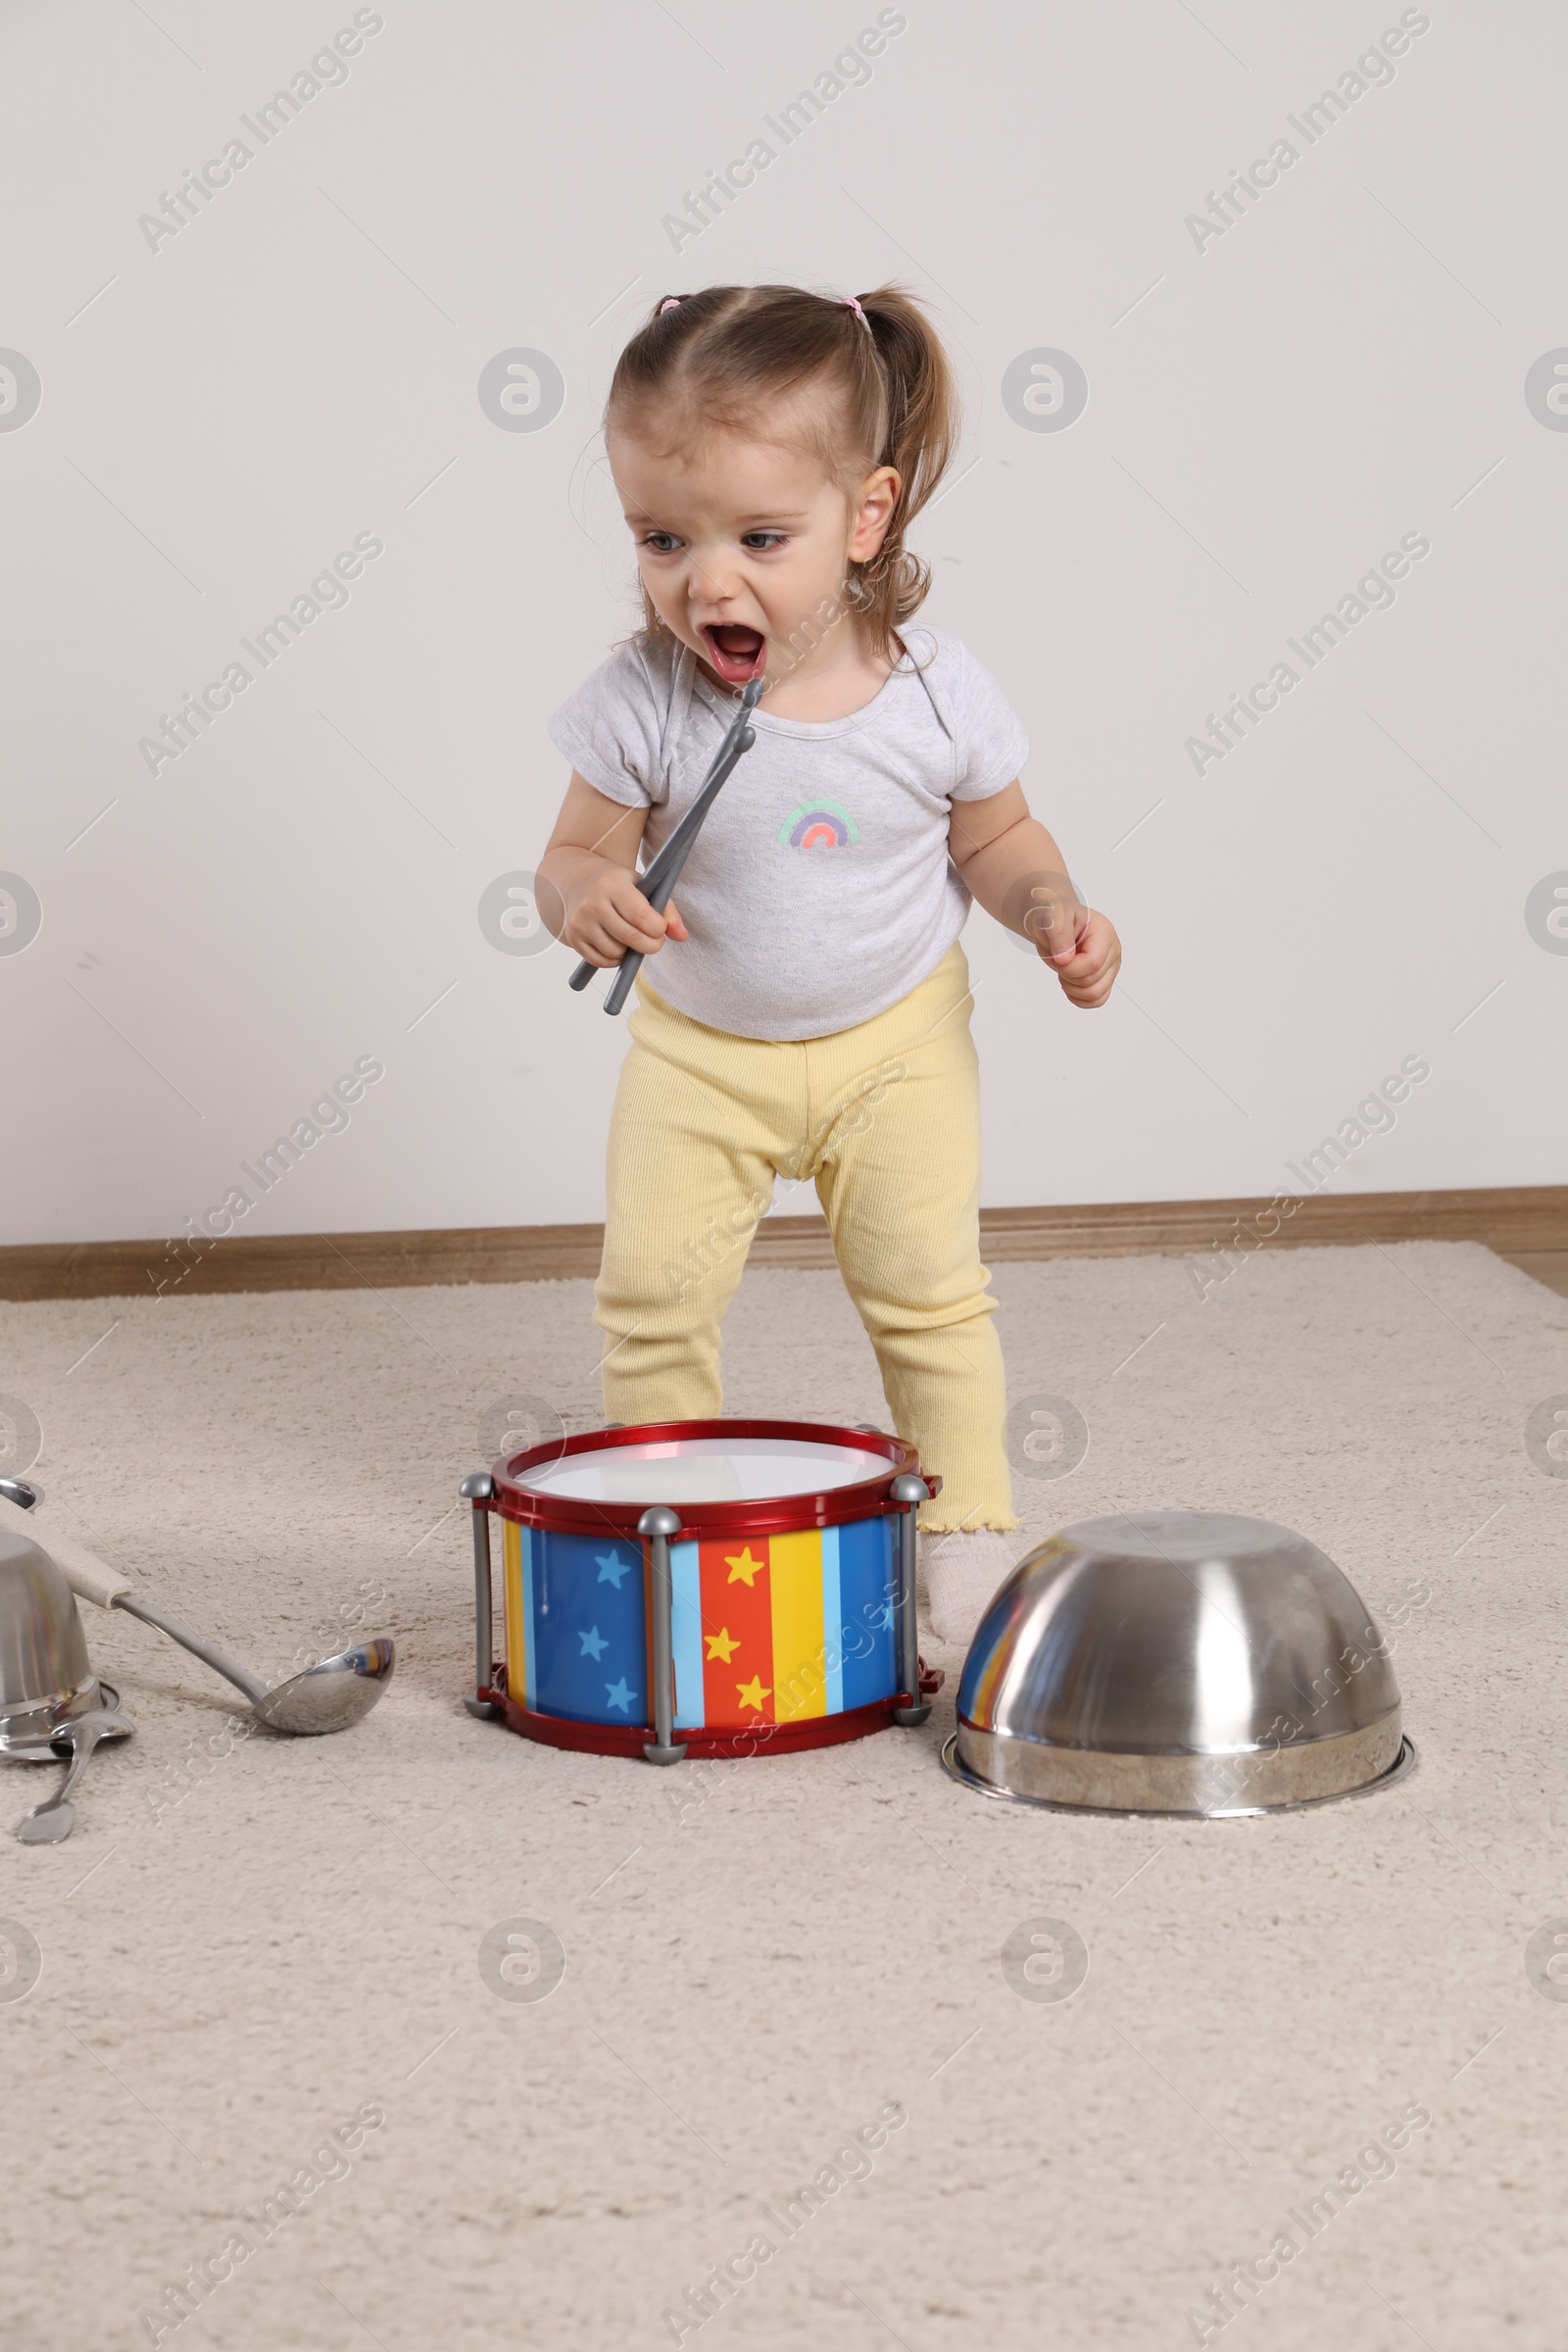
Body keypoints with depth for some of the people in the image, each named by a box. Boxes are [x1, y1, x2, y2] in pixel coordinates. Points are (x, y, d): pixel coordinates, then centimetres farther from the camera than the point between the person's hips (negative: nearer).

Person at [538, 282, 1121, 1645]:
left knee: (929, 1288, 0)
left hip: (896, 1038, 0)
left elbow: (997, 836, -1)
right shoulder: (641, 702, -21)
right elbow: (576, 854, -9)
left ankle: (967, 1533, 17)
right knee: (653, 1288, -2)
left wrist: (1051, 913, -20)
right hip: (698, 1048, 1)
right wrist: (585, 898, -32)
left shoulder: (933, 692, -18)